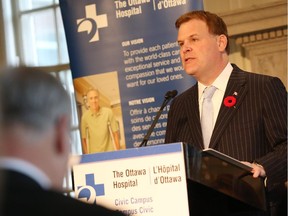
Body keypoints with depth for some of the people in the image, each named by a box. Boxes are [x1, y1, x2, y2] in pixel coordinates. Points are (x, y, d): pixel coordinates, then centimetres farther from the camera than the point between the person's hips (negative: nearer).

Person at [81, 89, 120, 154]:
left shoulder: (108, 112, -6)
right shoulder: (85, 116, -5)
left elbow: (115, 133, 1)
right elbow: (84, 139, 2)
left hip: (109, 151, 0)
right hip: (93, 154, 0)